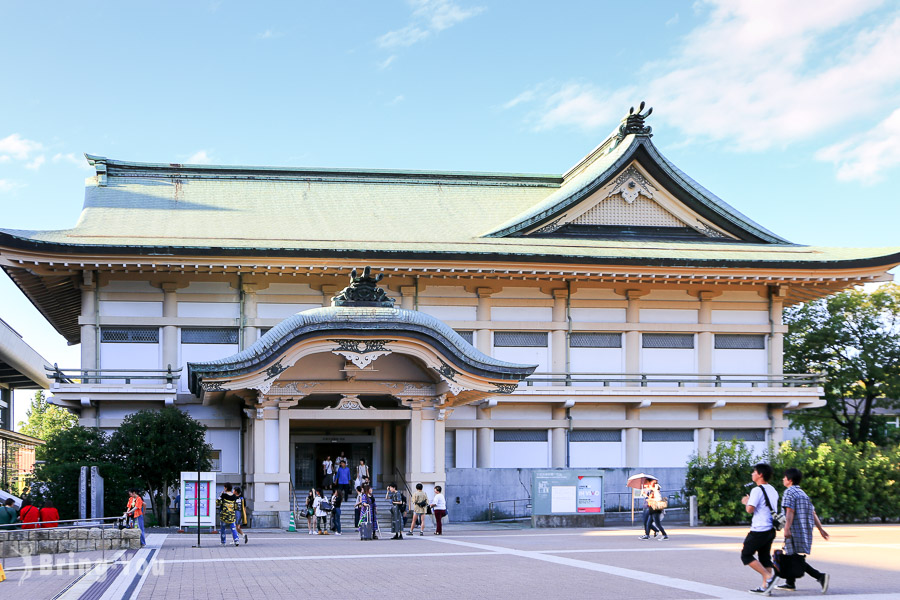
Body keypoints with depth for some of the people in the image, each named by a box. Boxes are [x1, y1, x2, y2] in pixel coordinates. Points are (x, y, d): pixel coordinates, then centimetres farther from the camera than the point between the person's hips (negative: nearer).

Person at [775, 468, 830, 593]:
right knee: (791, 555, 18)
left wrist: (787, 529, -25)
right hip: (805, 530, 9)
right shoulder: (803, 493, 19)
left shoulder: (789, 492, -8)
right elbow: (813, 513, 16)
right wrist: (821, 529, 15)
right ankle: (790, 583, 23)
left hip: (795, 530, -9)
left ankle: (820, 576, -21)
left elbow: (790, 512, -19)